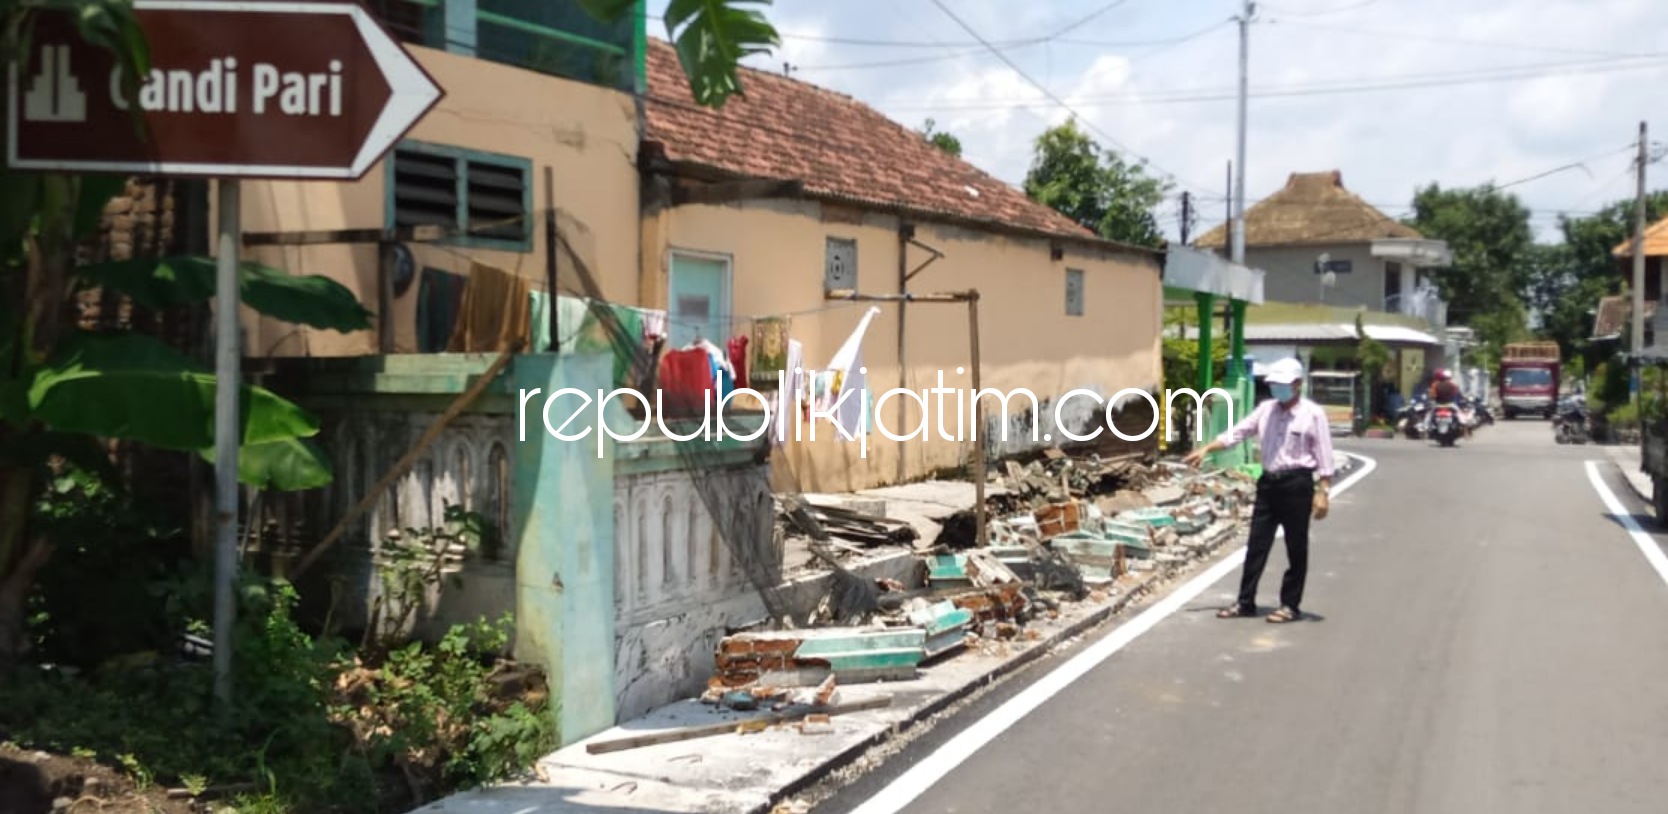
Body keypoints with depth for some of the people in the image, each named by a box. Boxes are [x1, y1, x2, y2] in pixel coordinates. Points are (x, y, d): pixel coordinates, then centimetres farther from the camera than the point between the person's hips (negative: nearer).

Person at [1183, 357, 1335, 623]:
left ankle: (1290, 605, 14)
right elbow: (1236, 433, 8)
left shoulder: (1313, 414, -7)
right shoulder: (1266, 409, 8)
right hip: (1268, 482, 6)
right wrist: (1206, 449, -2)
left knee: (1296, 548, 4)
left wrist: (1323, 493, -13)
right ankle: (1245, 602, 14)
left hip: (1297, 484, -5)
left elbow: (1324, 458, -9)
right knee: (1257, 545, 8)